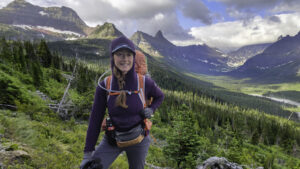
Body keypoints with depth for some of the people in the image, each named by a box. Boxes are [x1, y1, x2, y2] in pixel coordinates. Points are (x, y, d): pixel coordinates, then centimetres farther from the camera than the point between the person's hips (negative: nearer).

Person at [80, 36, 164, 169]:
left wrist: (151, 109, -12)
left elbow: (159, 96, 7)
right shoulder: (104, 86, -14)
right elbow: (95, 119, -8)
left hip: (138, 139, 0)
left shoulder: (144, 82, -15)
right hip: (112, 139, 0)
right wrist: (88, 152, -8)